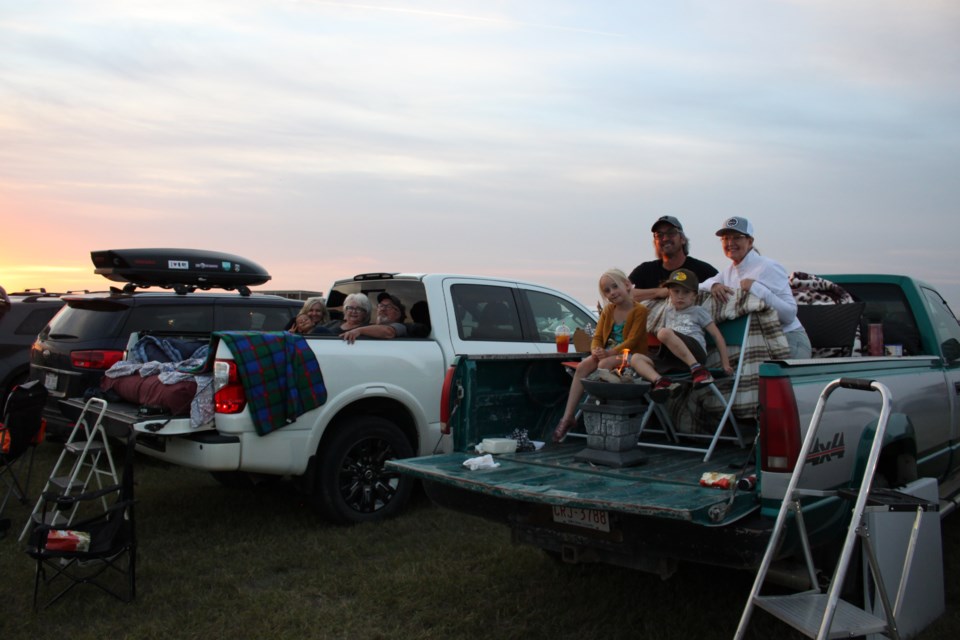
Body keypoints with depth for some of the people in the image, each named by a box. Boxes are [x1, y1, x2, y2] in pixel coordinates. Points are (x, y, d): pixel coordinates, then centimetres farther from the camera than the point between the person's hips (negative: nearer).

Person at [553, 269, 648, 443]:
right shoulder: (608, 310, 14)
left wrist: (609, 353, -25)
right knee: (582, 366, -22)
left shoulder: (640, 310, -7)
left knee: (604, 365, -35)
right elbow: (597, 336, 10)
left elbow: (632, 341, -16)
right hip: (608, 353, 6)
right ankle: (567, 417, -25)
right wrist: (595, 350, -13)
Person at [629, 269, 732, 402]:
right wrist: (660, 331, 13)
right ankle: (660, 381, -44)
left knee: (665, 333, -32)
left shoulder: (698, 311, 17)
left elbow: (717, 336, 11)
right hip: (672, 358, 5)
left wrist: (725, 364, 5)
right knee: (636, 358, -17)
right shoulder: (668, 311, 31)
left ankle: (697, 370, -35)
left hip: (694, 353, -5)